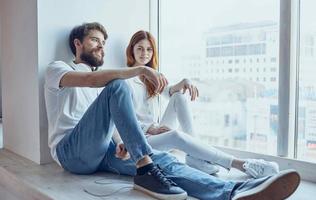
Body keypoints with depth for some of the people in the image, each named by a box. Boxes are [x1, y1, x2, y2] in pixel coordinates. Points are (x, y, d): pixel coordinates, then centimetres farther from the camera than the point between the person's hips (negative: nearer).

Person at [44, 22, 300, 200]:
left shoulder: (98, 84, 27)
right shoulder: (57, 69, 6)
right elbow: (90, 79, -18)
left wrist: (120, 140, -7)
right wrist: (140, 69, -26)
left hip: (102, 150, 5)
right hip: (72, 151, -5)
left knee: (162, 159, -24)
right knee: (117, 86, -28)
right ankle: (145, 170, -31)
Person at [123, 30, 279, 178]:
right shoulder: (125, 79, -4)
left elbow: (168, 92, -3)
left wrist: (183, 83, -24)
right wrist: (151, 129, -23)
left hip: (158, 133, 6)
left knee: (178, 97, -13)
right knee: (176, 135, -35)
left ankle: (195, 155, -20)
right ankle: (242, 165, -38)